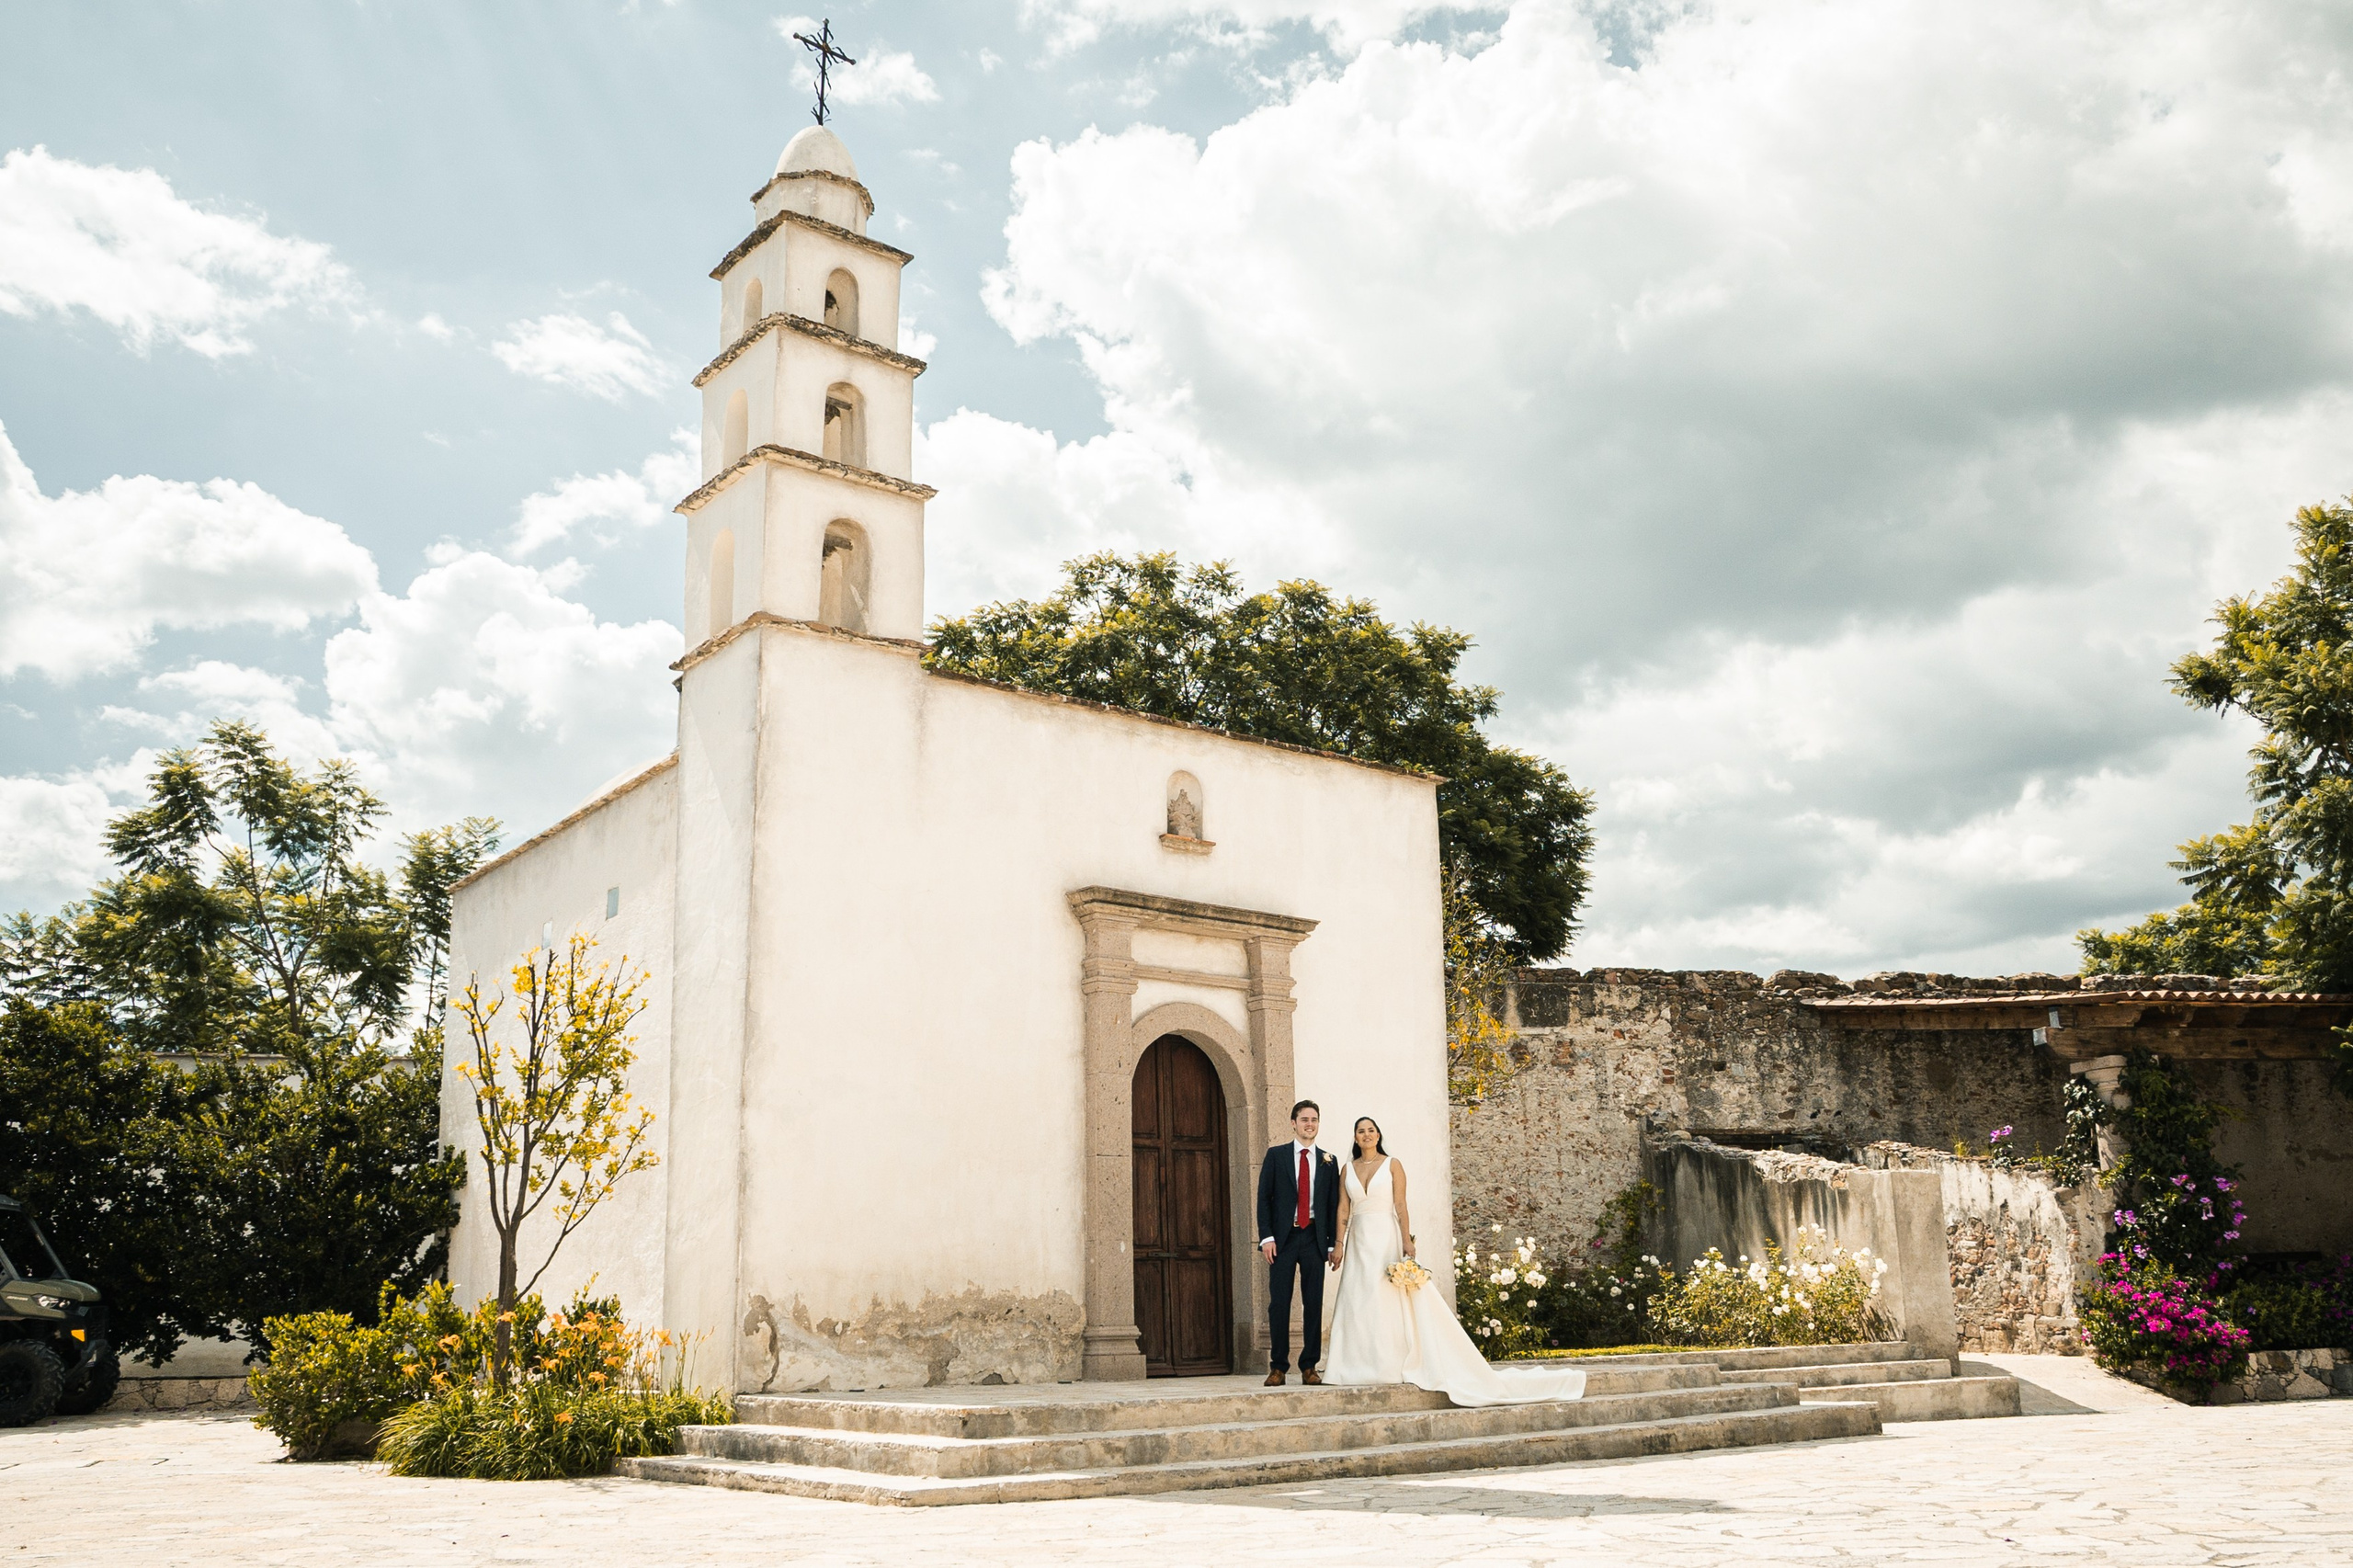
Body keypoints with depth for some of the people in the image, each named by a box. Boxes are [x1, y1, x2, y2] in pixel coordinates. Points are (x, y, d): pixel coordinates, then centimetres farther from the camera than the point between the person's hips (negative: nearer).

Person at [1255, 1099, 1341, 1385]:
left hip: (1314, 1238, 2)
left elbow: (1334, 1205, 10)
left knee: (1314, 1304, 3)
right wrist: (1266, 1236, -8)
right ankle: (1278, 1367, 5)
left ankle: (1309, 1366, 10)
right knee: (1279, 1303, -2)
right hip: (1283, 1237, -2)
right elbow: (1263, 1198, 1)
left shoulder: (1329, 1161, 11)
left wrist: (1332, 1244, 4)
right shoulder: (1276, 1155, 5)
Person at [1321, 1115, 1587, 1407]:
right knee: (1357, 1302, 1)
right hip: (1359, 1241, 4)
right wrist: (1339, 1244, -1)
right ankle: (1360, 1365, 5)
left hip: (1386, 1239, -4)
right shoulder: (1348, 1169, 11)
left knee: (1389, 1300, -7)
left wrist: (1407, 1241, -14)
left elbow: (1401, 1205, -5)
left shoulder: (1392, 1165, 1)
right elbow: (1343, 1209, 8)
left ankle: (1392, 1364, -3)